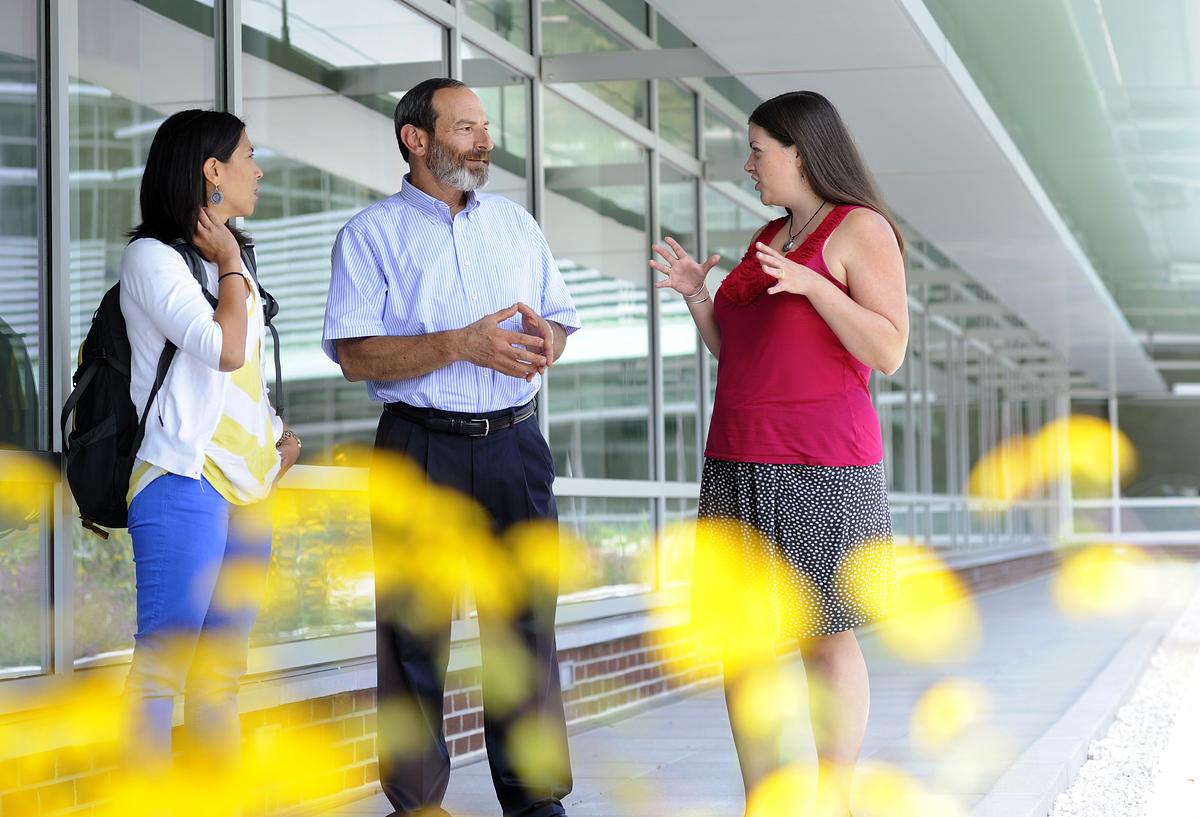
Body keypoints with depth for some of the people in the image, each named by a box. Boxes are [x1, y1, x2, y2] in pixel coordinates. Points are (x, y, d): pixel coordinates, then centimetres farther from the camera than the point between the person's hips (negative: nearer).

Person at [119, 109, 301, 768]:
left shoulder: (225, 259, 19)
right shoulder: (151, 256, -6)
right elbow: (225, 349, -19)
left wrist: (279, 435, 11)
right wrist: (230, 265, -4)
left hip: (247, 485, 8)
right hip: (184, 484, -8)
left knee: (221, 673, 8)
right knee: (162, 664, -10)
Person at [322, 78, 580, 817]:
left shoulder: (516, 223, 15)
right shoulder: (373, 234, 1)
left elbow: (560, 320, 17)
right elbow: (355, 354, -9)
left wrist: (546, 338, -7)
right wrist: (462, 345, -19)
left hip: (515, 446, 4)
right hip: (421, 446, -3)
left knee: (526, 621, 3)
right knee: (414, 632, -1)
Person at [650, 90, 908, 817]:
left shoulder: (863, 230, -6)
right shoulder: (770, 240, 17)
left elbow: (888, 352, -14)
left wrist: (810, 284, -24)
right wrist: (697, 296, 4)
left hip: (819, 468, -7)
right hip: (742, 466, 7)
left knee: (824, 636, -3)